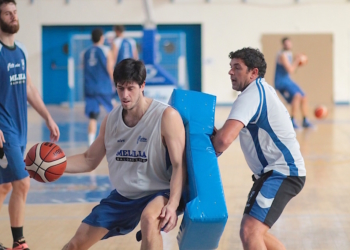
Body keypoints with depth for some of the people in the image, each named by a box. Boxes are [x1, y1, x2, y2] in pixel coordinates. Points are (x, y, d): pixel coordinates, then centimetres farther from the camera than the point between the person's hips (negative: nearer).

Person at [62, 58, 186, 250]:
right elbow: (89, 160, 11)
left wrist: (172, 205, -33)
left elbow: (179, 166, -19)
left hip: (158, 194, -6)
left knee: (149, 218, -41)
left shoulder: (166, 117, -18)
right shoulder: (111, 120, 1)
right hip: (122, 197, 6)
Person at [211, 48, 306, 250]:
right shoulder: (261, 90, 15)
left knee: (250, 232, -23)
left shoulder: (251, 95, -17)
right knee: (254, 230, 21)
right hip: (273, 172, 11)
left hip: (282, 173, -11)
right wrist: (215, 134, 1)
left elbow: (223, 140, -29)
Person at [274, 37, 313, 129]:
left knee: (304, 98, 10)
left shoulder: (289, 54, 12)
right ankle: (292, 122, -25)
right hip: (281, 81, -10)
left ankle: (305, 121, 22)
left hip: (288, 80, 10)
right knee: (297, 96, -29)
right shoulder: (283, 55, -18)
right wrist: (297, 60, -13)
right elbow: (290, 70, -24)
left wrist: (298, 63, 6)